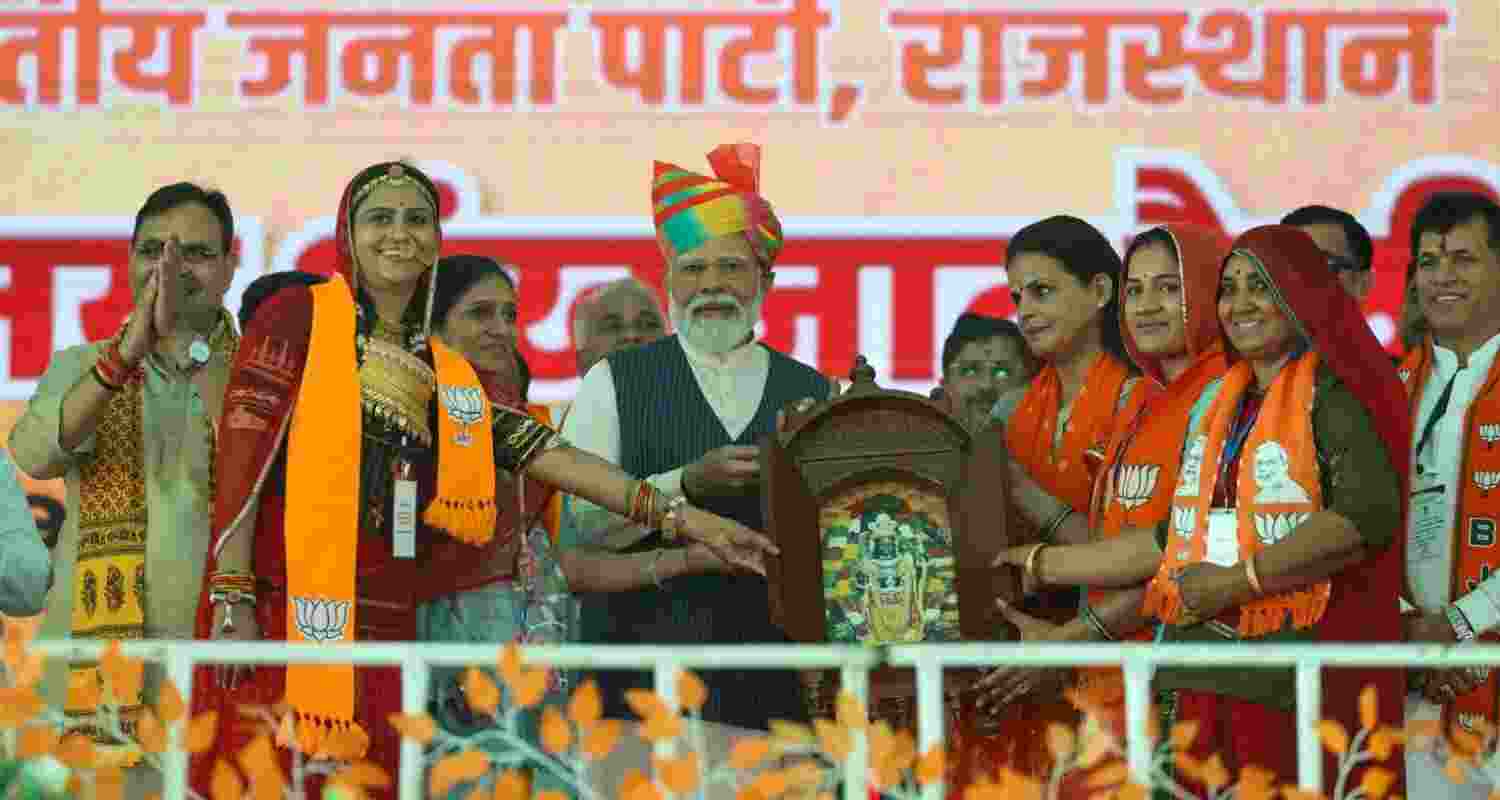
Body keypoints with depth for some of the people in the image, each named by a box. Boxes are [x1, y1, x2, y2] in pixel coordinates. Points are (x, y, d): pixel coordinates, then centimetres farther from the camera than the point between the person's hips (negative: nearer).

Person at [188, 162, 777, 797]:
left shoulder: (441, 375, 17)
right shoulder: (298, 313, 3)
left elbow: (548, 456, 12)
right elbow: (243, 452, -4)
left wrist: (684, 519, 5)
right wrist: (230, 600, -13)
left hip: (384, 629, 5)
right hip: (286, 615, -5)